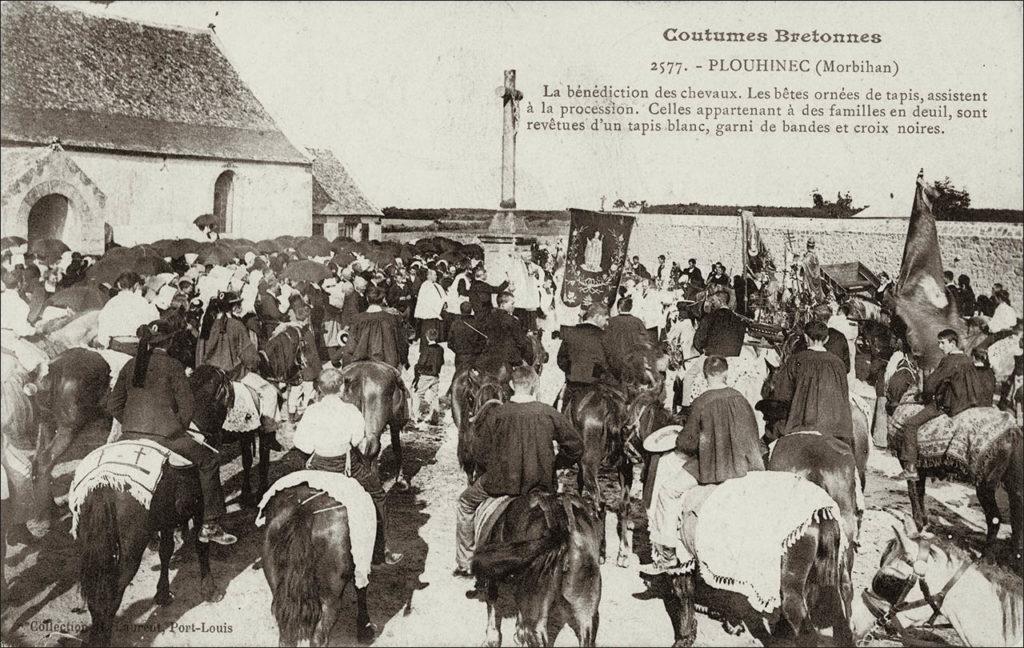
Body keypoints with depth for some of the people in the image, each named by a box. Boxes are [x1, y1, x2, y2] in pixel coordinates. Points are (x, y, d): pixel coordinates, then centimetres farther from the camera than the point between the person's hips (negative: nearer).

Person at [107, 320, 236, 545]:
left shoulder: (130, 366, 13)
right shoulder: (172, 366, -3)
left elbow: (113, 404, 16)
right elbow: (187, 406, -6)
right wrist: (179, 430, 8)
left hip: (130, 436, 6)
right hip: (165, 435, -6)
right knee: (209, 460, 9)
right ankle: (210, 525, 8)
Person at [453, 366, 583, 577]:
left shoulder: (495, 414, -10)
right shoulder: (550, 414, -6)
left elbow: (480, 454, -3)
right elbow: (575, 447, 2)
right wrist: (555, 464, 18)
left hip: (500, 484, -1)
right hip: (541, 486, 1)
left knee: (466, 503, 27)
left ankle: (464, 564, 30)